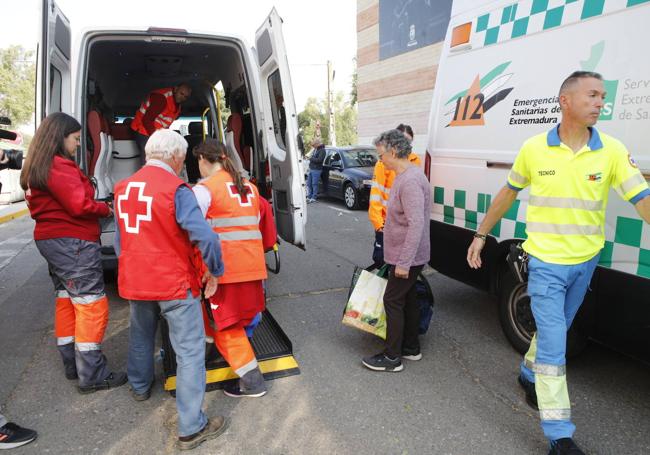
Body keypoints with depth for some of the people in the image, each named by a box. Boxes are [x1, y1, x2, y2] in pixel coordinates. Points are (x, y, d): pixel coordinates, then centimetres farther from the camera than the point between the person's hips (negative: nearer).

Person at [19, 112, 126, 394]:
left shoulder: (36, 168, 14)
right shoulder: (60, 167, -17)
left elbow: (51, 204, 14)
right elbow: (80, 205, -23)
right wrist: (106, 209, -5)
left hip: (51, 240, 10)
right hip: (73, 242, -10)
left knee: (66, 300, 17)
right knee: (92, 305, -5)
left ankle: (72, 363, 27)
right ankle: (92, 376, -1)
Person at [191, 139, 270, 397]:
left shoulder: (204, 189, -7)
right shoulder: (249, 187, 14)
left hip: (226, 266, -7)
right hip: (253, 265, 7)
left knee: (227, 325, 6)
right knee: (243, 317, 22)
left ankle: (252, 382, 10)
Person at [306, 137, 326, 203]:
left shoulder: (322, 150, -12)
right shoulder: (315, 150, 17)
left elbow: (319, 160, -22)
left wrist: (311, 159, -16)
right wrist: (309, 158, 11)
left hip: (316, 170, -9)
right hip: (311, 169, 9)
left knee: (314, 184, -4)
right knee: (309, 183, 11)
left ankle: (314, 198, 2)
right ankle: (309, 197, 19)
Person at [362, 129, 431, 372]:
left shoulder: (410, 181, -24)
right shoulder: (404, 176, 9)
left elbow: (416, 224, -29)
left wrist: (403, 262, -27)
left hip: (406, 258, -10)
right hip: (406, 257, 10)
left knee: (393, 301, -2)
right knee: (408, 298, 17)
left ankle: (392, 357, 10)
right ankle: (411, 347, 31)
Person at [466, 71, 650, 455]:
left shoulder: (612, 151, -6)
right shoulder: (534, 149, -7)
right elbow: (508, 194, 5)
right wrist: (481, 235, 10)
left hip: (585, 263, 3)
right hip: (546, 263, -3)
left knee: (554, 330, 22)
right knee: (554, 345, -2)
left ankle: (529, 375, 50)